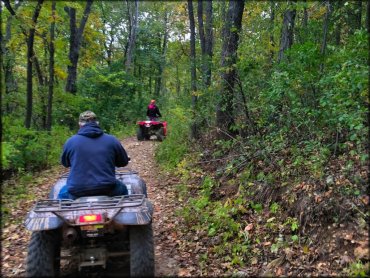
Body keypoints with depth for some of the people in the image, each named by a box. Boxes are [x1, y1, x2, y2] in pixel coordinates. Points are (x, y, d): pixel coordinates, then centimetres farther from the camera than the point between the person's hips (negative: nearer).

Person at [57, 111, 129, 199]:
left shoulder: (70, 141, -3)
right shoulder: (112, 140, -2)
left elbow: (65, 163, 15)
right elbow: (123, 162, 10)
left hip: (77, 192, 0)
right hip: (107, 190, 0)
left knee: (63, 193, 33)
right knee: (123, 189, 32)